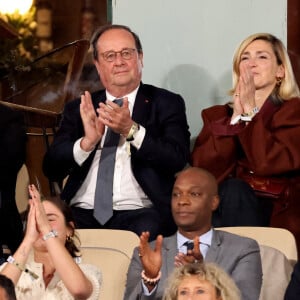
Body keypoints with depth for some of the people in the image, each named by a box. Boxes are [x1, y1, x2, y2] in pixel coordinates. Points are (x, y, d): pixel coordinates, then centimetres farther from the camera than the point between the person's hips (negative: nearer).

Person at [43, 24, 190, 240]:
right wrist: (87, 141, -10)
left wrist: (132, 130, -16)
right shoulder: (78, 109, 18)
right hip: (82, 213, 2)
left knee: (147, 230, -37)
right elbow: (52, 169, 8)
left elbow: (178, 159, -4)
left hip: (140, 212, -1)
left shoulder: (167, 104, 11)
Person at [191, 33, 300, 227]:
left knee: (234, 190, -33)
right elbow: (202, 169, 1)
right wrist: (235, 118, -4)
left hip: (276, 213, -2)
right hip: (221, 207, 3)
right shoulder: (218, 115, 20)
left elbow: (270, 164, -11)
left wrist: (249, 113, -4)